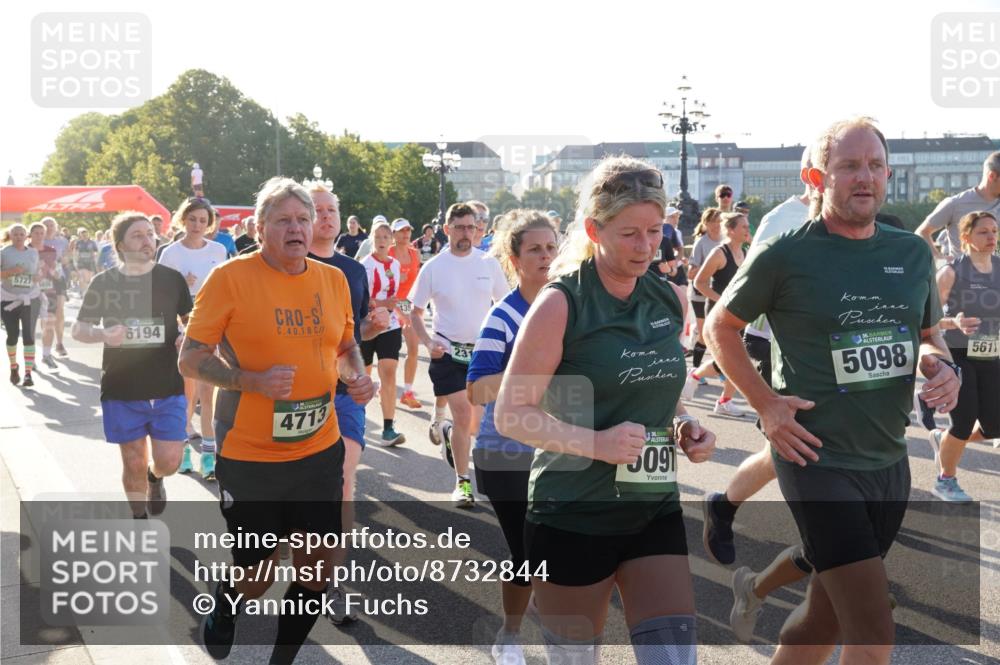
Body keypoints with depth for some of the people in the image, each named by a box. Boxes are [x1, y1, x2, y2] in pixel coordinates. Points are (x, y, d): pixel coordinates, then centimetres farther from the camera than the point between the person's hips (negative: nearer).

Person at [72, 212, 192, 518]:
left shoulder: (172, 279, 1)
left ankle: (155, 477, 34)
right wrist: (103, 334, -18)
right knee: (133, 464, 7)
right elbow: (78, 330, 4)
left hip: (168, 389, 0)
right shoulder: (104, 283, 0)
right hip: (122, 391, 0)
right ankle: (140, 520, 29)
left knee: (168, 462, -4)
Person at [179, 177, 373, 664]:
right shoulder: (231, 277, -10)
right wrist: (254, 380, -23)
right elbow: (190, 359, -8)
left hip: (320, 449, 4)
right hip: (250, 458, -4)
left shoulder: (334, 280, 5)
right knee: (256, 577, 8)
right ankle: (223, 606, 44)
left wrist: (358, 376, -2)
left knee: (316, 570, 8)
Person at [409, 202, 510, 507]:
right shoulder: (433, 268, -4)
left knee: (469, 419, 10)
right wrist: (428, 342, -13)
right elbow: (415, 313, 3)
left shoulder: (489, 263, 0)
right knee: (463, 415, -9)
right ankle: (462, 482, 3)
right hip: (448, 351, -2)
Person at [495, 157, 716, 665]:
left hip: (656, 510, 5)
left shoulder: (670, 300, 6)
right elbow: (510, 414, -12)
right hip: (573, 514, -4)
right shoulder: (561, 304, -11)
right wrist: (594, 442, -25)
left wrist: (683, 427, 1)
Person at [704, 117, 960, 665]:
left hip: (889, 461, 6)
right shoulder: (784, 257, -9)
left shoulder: (913, 253, 6)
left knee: (825, 616, 17)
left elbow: (928, 333, 20)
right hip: (819, 460, -6)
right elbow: (720, 327, 2)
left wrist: (943, 365, -3)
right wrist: (765, 403, -9)